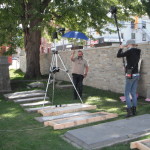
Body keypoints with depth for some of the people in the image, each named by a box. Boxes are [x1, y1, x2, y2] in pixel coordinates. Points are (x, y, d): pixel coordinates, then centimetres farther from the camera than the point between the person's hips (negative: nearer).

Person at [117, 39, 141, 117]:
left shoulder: (130, 51, -13)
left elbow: (118, 55, -9)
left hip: (130, 75, -8)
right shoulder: (137, 52, 10)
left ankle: (129, 111, -8)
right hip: (136, 74, 8)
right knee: (133, 93, 13)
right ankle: (134, 110, 16)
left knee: (127, 93, -3)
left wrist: (121, 48, 5)